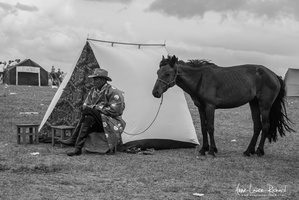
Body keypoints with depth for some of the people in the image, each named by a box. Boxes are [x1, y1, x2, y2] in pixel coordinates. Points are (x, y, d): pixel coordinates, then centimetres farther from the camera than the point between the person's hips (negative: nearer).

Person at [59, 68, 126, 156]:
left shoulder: (113, 92, -13)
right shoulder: (93, 90, 11)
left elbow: (114, 111, -20)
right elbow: (85, 105, 14)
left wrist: (96, 108, -14)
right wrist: (93, 108, -10)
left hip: (111, 123, -8)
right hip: (97, 122, 8)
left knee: (87, 110, -26)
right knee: (88, 120, -25)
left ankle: (74, 139, -23)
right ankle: (78, 148, -30)